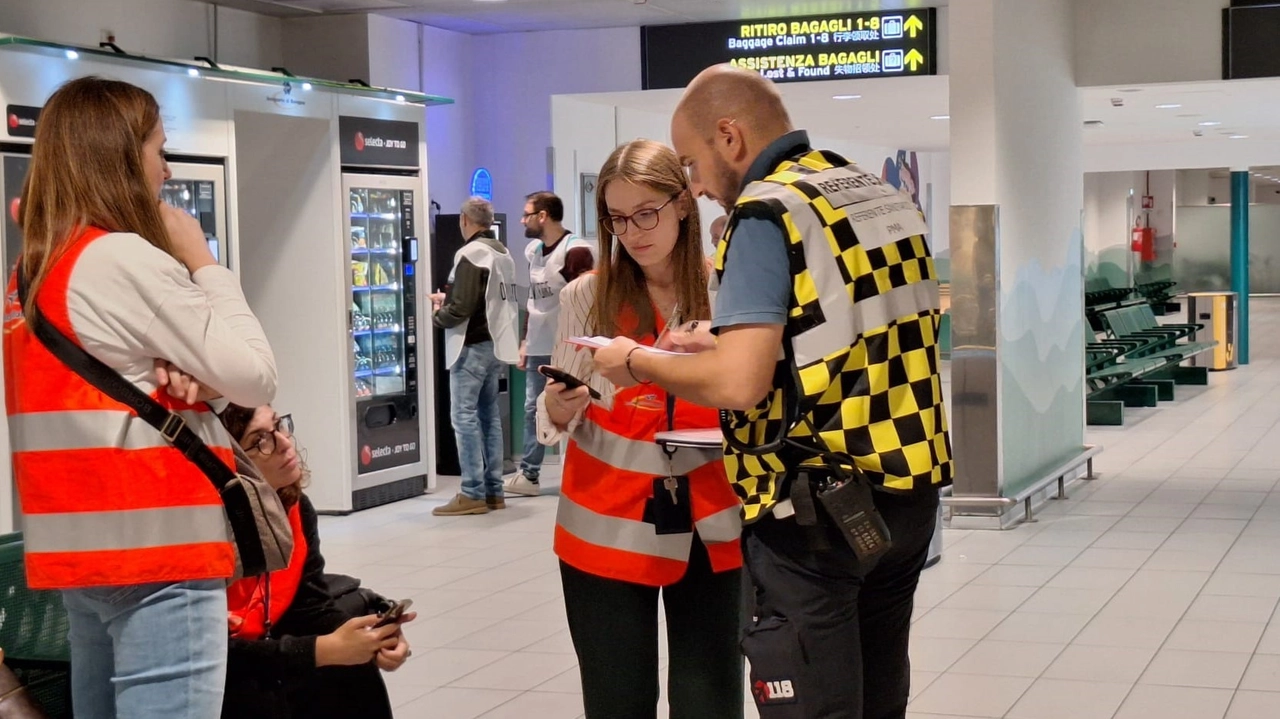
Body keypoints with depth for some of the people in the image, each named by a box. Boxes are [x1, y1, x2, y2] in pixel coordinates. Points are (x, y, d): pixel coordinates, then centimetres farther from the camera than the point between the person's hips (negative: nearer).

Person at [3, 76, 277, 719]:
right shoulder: (125, 259, -14)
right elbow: (255, 377, -13)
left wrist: (184, 381, -3)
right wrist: (202, 263, -2)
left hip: (84, 548, 9)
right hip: (153, 551, -9)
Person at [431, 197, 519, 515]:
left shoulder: (470, 254, -15)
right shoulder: (503, 253, 14)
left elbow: (462, 308, -21)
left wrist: (438, 315, -1)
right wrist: (448, 300, 19)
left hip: (472, 346, -9)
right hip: (496, 344, 9)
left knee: (464, 417, -5)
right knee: (489, 415, 12)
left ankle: (473, 494, -7)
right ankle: (493, 491, 14)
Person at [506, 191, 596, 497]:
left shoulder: (576, 251, -14)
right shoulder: (533, 250, 12)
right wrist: (525, 341, 18)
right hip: (538, 346, 8)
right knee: (532, 409, 12)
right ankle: (529, 475, 19)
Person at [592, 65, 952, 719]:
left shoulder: (768, 213, -14)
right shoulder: (885, 197, 11)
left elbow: (739, 385, -22)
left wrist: (638, 362, -5)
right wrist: (728, 339, 19)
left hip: (816, 510, -8)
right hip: (910, 493, 8)